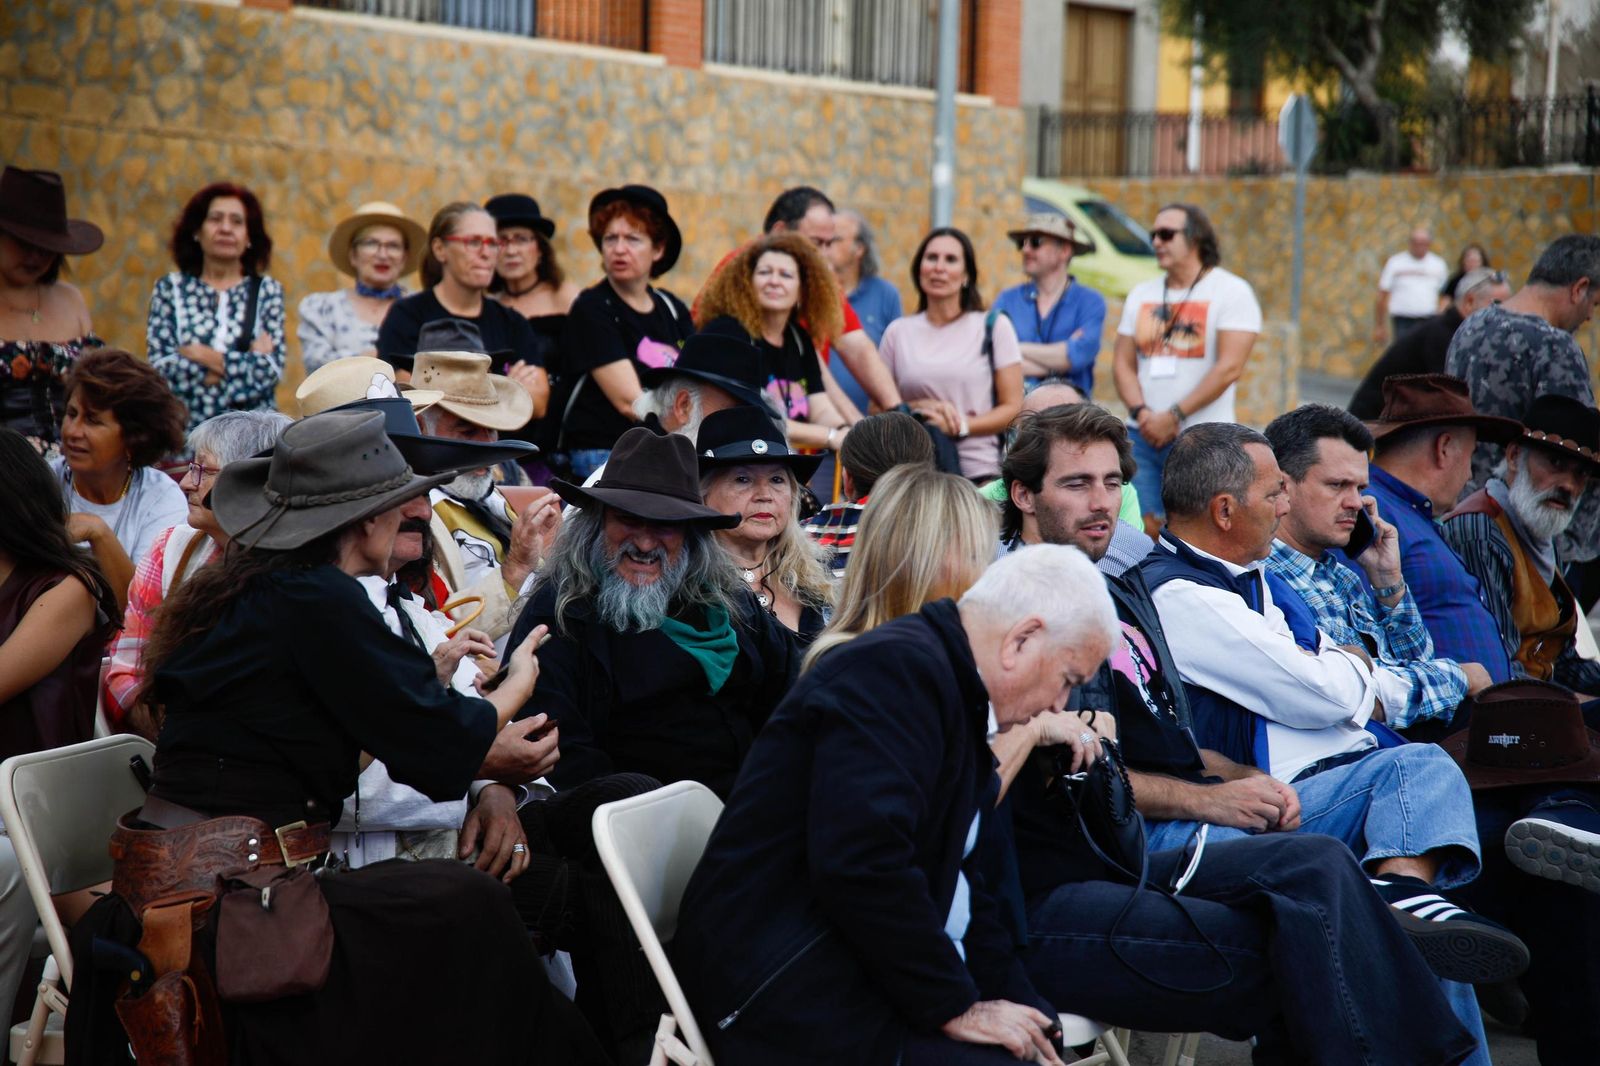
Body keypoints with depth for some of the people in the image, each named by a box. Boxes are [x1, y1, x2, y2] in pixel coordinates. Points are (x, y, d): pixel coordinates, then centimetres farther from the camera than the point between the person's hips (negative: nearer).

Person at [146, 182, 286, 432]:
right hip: (186, 428, 0)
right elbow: (158, 367, -5)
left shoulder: (267, 289, 8)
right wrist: (247, 363, -7)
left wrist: (202, 355, -6)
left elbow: (272, 370, -4)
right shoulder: (170, 289, 7)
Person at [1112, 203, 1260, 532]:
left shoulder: (1231, 292, -2)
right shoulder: (1141, 294, 16)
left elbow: (1229, 368, -11)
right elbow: (1123, 363, 12)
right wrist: (1141, 412, -7)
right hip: (1143, 436, 5)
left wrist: (1173, 416, -14)